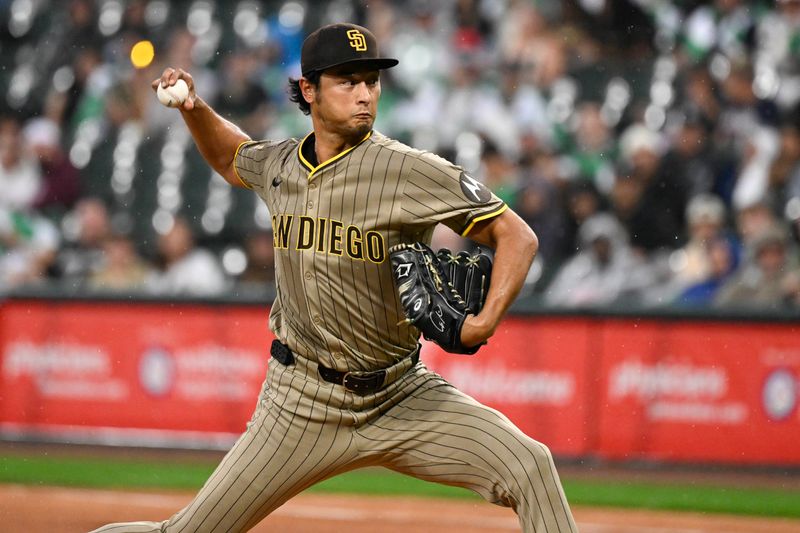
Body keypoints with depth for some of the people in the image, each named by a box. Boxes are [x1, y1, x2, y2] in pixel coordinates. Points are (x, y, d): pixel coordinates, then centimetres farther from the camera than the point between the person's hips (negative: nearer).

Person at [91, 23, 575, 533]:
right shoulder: (279, 165, 2)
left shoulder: (409, 170, -14)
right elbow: (229, 156, 27)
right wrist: (193, 108, 8)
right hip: (302, 406, 2)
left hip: (402, 399, -2)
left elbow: (517, 235, -14)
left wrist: (486, 321, -29)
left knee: (527, 464, -22)